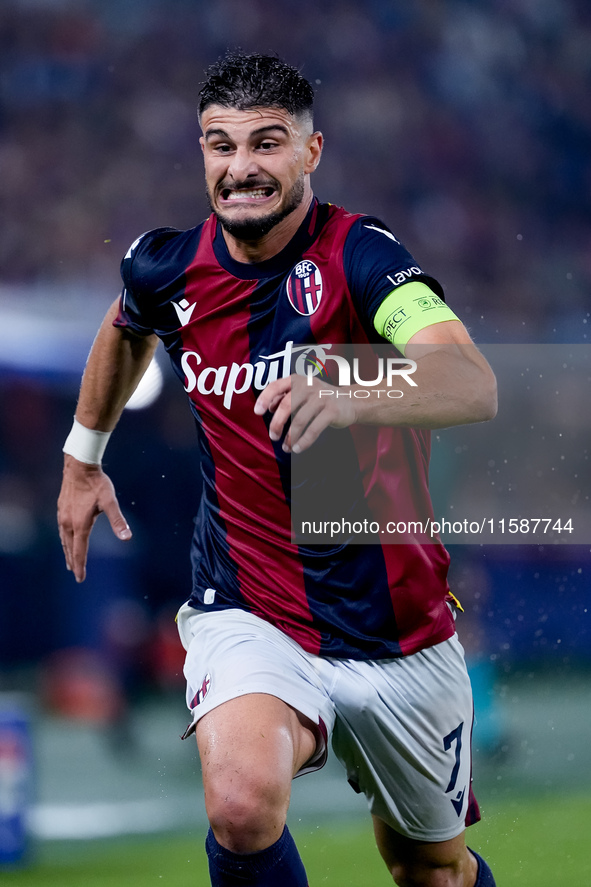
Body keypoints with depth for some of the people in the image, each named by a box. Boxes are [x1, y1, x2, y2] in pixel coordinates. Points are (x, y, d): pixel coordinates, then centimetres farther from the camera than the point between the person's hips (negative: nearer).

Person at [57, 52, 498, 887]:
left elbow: (474, 386, -36)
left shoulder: (360, 254, -17)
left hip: (397, 628, -1)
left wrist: (347, 395, -54)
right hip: (248, 619, 1)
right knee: (243, 808, -30)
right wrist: (83, 457, 30)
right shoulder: (166, 269, -4)